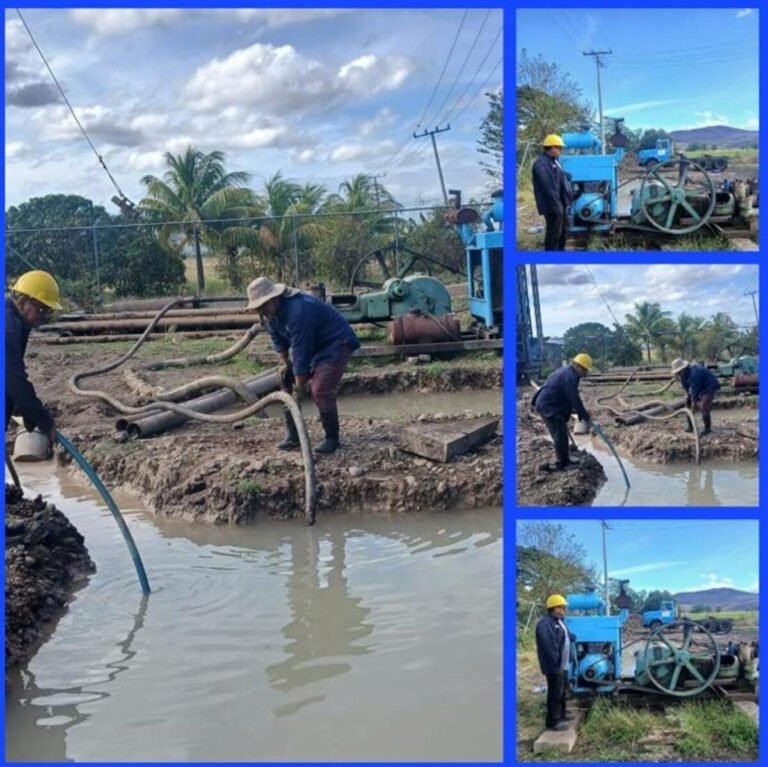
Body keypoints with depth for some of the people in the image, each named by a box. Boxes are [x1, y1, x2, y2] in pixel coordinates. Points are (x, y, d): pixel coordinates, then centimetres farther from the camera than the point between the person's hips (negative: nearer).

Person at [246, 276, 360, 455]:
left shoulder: (298, 311, -36)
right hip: (313, 346, 10)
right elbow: (277, 337, 11)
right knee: (287, 382, 4)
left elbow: (301, 352, -32)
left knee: (321, 390, -21)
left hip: (336, 343, -10)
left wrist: (299, 387, -26)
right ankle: (292, 435, 11)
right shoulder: (272, 310, -7)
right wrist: (284, 361, 2)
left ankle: (332, 438, -5)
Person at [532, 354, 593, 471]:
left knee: (561, 434, 17)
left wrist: (581, 413, 18)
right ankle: (562, 464, -1)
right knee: (560, 435, -6)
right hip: (549, 407, -11)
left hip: (548, 405, 11)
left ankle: (564, 461, 26)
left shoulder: (566, 372, 14)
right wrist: (585, 416, -12)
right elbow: (574, 399, -21)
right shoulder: (570, 376, -21)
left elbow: (571, 398, 22)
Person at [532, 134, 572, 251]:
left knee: (563, 230, 20)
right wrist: (556, 204, -26)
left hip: (560, 203, 11)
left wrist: (567, 201, 19)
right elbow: (548, 186, -25)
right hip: (553, 205, -11)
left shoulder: (554, 161, 16)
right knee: (554, 232, -7)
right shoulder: (541, 164, -18)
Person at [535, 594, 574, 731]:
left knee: (563, 691, 23)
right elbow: (549, 647, -26)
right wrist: (556, 664, -26)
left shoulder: (558, 621, 12)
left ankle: (561, 714, 38)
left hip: (562, 665, 11)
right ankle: (553, 721, 1)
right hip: (554, 666, -11)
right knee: (555, 693, -5)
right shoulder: (545, 624, -23)